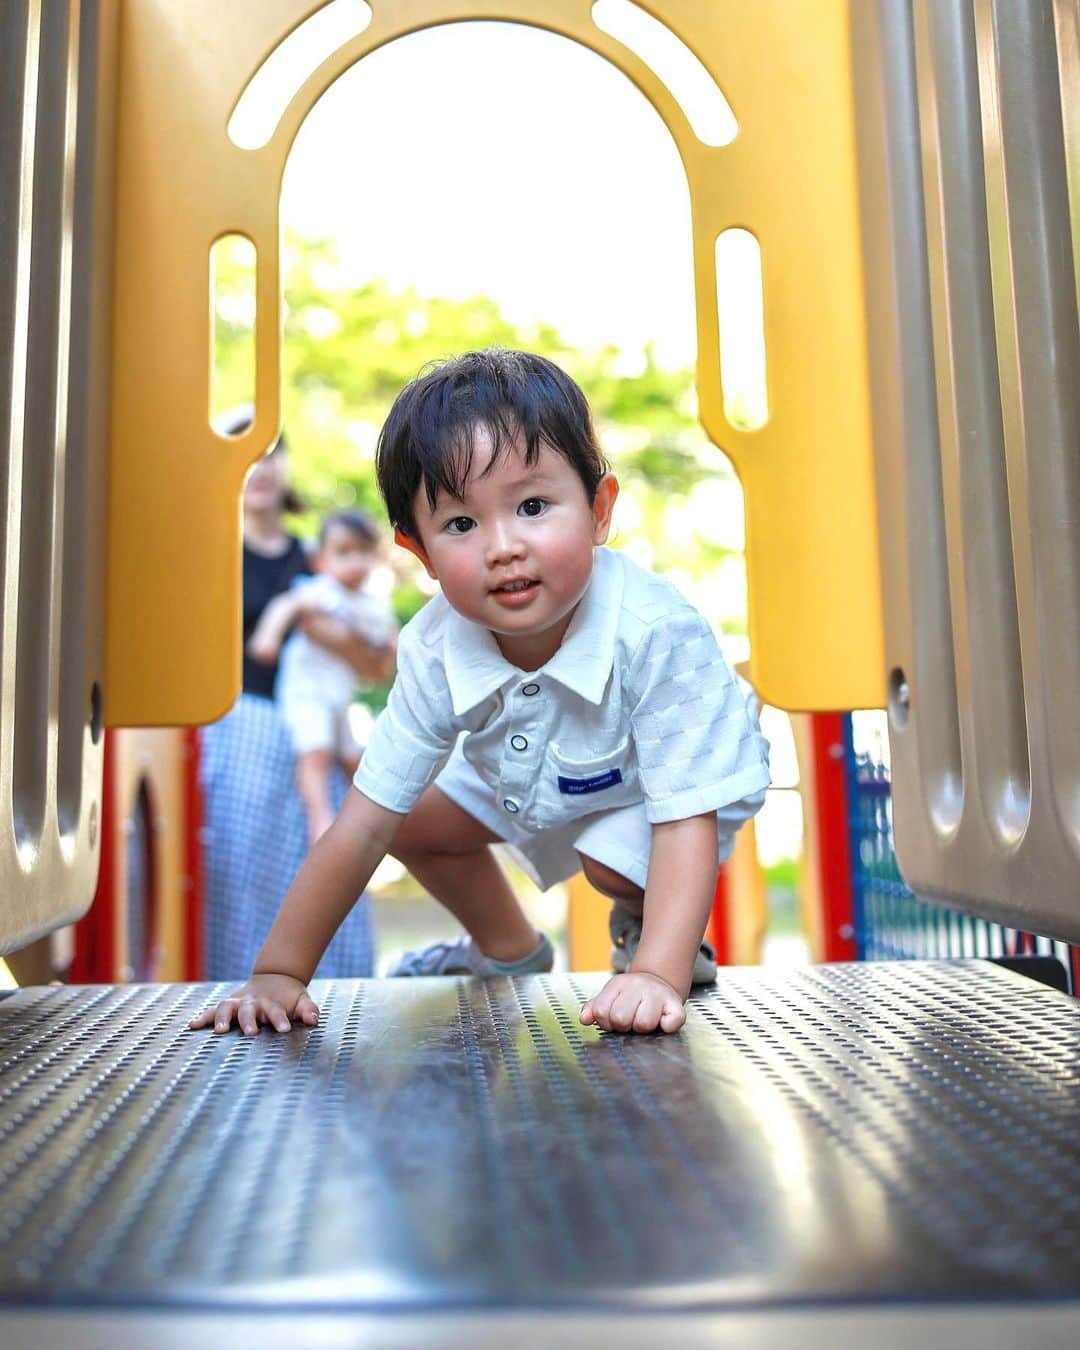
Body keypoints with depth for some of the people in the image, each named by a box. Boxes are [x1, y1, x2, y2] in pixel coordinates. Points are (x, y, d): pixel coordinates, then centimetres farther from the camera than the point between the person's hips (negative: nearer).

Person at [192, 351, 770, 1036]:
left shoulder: (658, 634, -43)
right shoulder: (436, 650, -30)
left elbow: (685, 823, -40)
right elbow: (364, 825, -24)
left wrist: (660, 976, -52)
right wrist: (278, 972, -25)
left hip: (655, 783, -4)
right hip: (530, 774, 5)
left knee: (614, 860, -31)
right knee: (416, 821, 4)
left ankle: (646, 929, 6)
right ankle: (510, 953, 29)